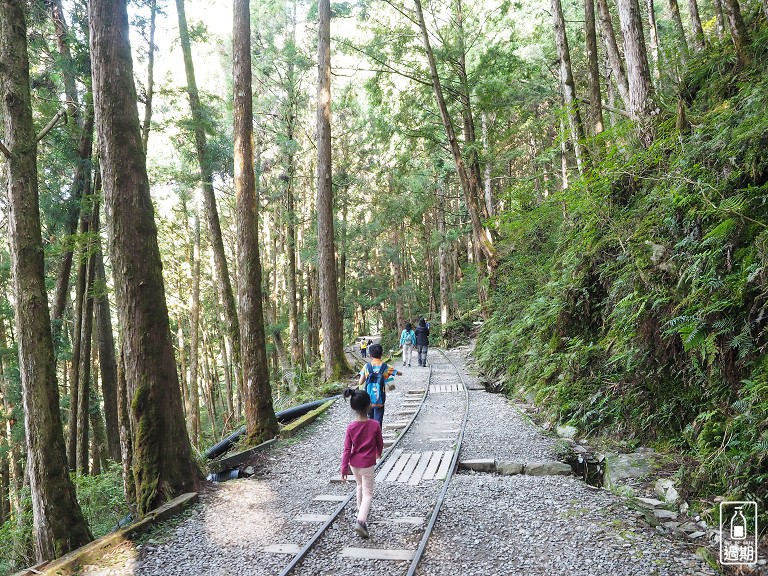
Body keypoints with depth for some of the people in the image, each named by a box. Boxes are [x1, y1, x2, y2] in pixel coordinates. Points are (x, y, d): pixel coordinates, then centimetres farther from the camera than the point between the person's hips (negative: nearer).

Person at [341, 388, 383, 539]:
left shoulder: (351, 427, -12)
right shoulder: (374, 425, -17)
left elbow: (347, 449, -9)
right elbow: (380, 443, -2)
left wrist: (344, 468, -1)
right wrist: (378, 453, 20)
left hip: (354, 464, 3)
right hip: (368, 464, -3)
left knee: (360, 486, 28)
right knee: (368, 493, 4)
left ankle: (361, 510, 45)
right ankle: (361, 520, -14)